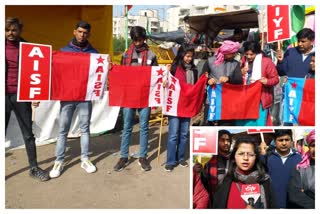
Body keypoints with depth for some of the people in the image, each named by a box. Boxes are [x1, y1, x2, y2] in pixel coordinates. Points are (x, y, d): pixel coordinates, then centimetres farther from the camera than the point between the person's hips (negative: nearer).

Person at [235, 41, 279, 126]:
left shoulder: (266, 61, -6)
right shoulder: (243, 61, 8)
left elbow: (275, 78, -4)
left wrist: (267, 81, -24)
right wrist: (241, 73, -3)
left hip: (260, 99, -4)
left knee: (259, 125, -3)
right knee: (243, 124, 6)